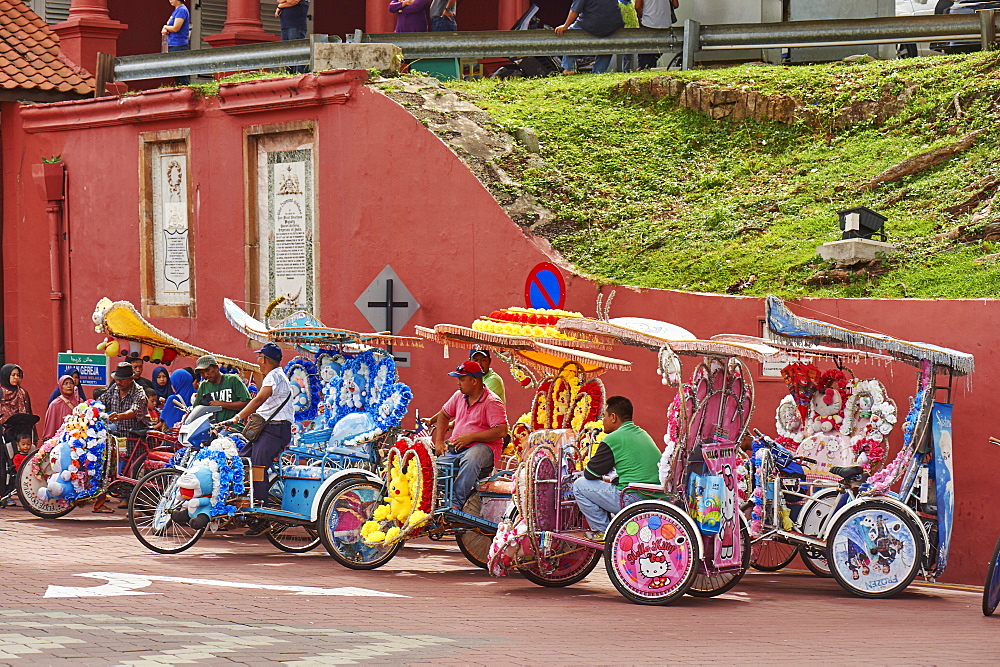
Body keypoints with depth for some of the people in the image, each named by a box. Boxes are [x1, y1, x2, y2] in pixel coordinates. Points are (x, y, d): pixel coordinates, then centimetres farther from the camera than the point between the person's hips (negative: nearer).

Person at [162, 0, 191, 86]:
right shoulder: (176, 11, 18)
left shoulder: (182, 10, -12)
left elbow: (176, 28, -19)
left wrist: (165, 27, 0)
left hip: (178, 46, -10)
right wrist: (165, 31, -2)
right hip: (172, 46, 10)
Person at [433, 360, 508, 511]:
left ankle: (456, 504, -42)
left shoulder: (492, 402, -7)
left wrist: (471, 437, -19)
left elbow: (501, 431, -17)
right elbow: (443, 415, 30)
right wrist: (439, 441, 16)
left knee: (470, 460, -41)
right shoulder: (459, 396, 15)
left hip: (484, 446, -7)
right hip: (455, 447, 7)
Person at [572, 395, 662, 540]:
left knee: (580, 485, 6)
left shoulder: (613, 439, -7)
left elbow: (590, 474, -1)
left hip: (633, 500, -9)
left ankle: (601, 531, 8)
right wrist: (612, 478, 33)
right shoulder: (643, 434, 18)